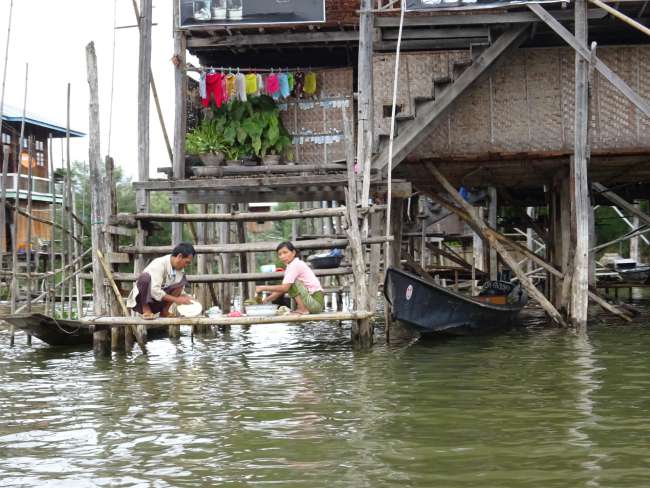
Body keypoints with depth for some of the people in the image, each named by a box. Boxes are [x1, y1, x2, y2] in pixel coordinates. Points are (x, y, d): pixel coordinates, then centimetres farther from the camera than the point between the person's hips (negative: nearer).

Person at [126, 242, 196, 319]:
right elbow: (154, 291, -31)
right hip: (142, 301, -6)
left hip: (158, 304, 7)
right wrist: (175, 299, -28)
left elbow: (179, 292, 9)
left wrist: (185, 298, -12)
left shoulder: (179, 268, 0)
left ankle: (164, 310, -8)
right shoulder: (159, 264, -22)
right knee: (145, 277, -35)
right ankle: (146, 310, -20)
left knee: (182, 280, -8)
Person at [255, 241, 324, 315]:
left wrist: (263, 288, -15)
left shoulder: (295, 265, -14)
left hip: (316, 302, -10)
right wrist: (265, 300, 5)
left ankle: (303, 309, -15)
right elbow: (282, 289, 13)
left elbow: (284, 288, -22)